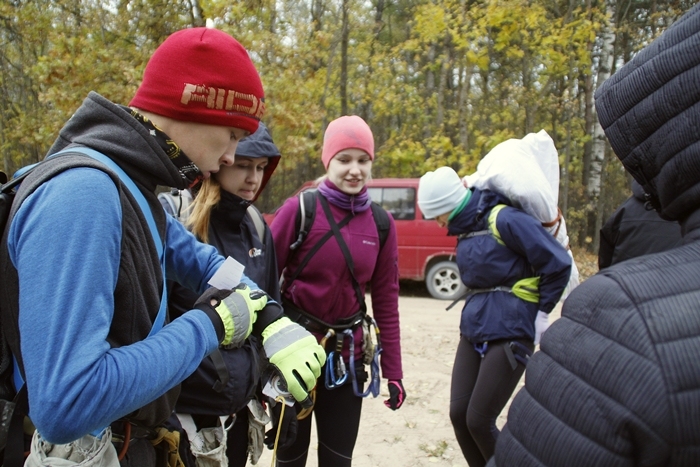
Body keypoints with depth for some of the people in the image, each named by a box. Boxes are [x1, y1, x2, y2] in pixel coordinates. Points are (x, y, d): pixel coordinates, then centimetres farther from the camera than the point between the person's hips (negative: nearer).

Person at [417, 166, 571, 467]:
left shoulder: (504, 220, -16)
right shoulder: (467, 227, 9)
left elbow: (558, 263, -15)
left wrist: (540, 314, -8)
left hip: (509, 334, -7)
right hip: (473, 331, 8)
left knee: (479, 421, -3)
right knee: (458, 415, 6)